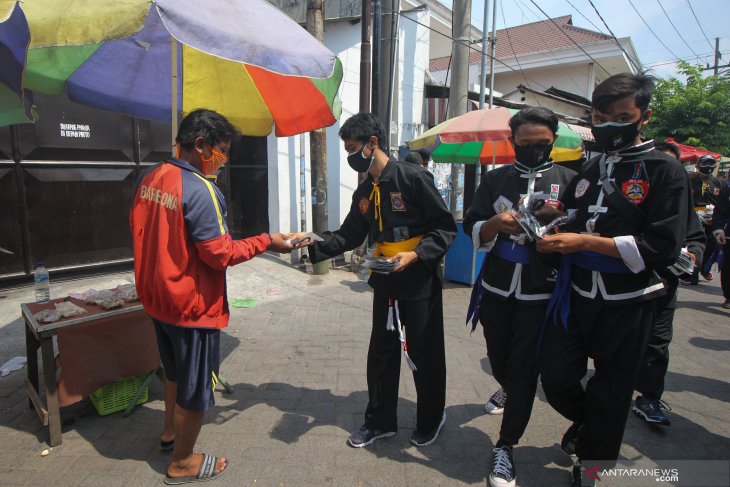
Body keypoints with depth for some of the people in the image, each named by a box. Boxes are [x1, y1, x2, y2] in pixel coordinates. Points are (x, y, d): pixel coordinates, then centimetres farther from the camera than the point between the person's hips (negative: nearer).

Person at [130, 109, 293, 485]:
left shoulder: (149, 178, 1)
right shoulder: (200, 190, -24)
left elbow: (138, 230, 13)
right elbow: (219, 254, -23)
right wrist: (265, 242, -13)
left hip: (157, 297, 9)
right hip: (192, 305, -9)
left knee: (175, 369, 29)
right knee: (196, 385, 11)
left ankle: (170, 432, 49)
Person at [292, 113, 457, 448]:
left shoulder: (412, 178, -14)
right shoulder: (364, 192, 8)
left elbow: (446, 228, -13)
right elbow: (349, 236, 10)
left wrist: (416, 255, -24)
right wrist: (313, 245, -2)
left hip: (420, 283, -6)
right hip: (385, 284, 6)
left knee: (425, 355, 9)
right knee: (381, 354, 14)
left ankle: (430, 420, 33)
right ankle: (380, 421, 32)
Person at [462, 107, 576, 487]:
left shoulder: (569, 180, -1)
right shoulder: (495, 180, 4)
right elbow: (472, 231, 1)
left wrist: (559, 218, -20)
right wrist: (496, 223, -20)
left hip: (540, 294, -2)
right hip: (496, 288, 3)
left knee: (524, 369, 2)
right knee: (498, 357, 19)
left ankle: (506, 447, 20)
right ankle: (507, 389, 55)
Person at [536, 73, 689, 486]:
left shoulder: (665, 171, -7)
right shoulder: (587, 169, 11)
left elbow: (663, 248, -17)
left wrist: (587, 242, -20)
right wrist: (552, 236, 0)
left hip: (626, 305, -4)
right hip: (576, 295, 5)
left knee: (609, 399, 12)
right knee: (556, 379, 8)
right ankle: (586, 425, 43)